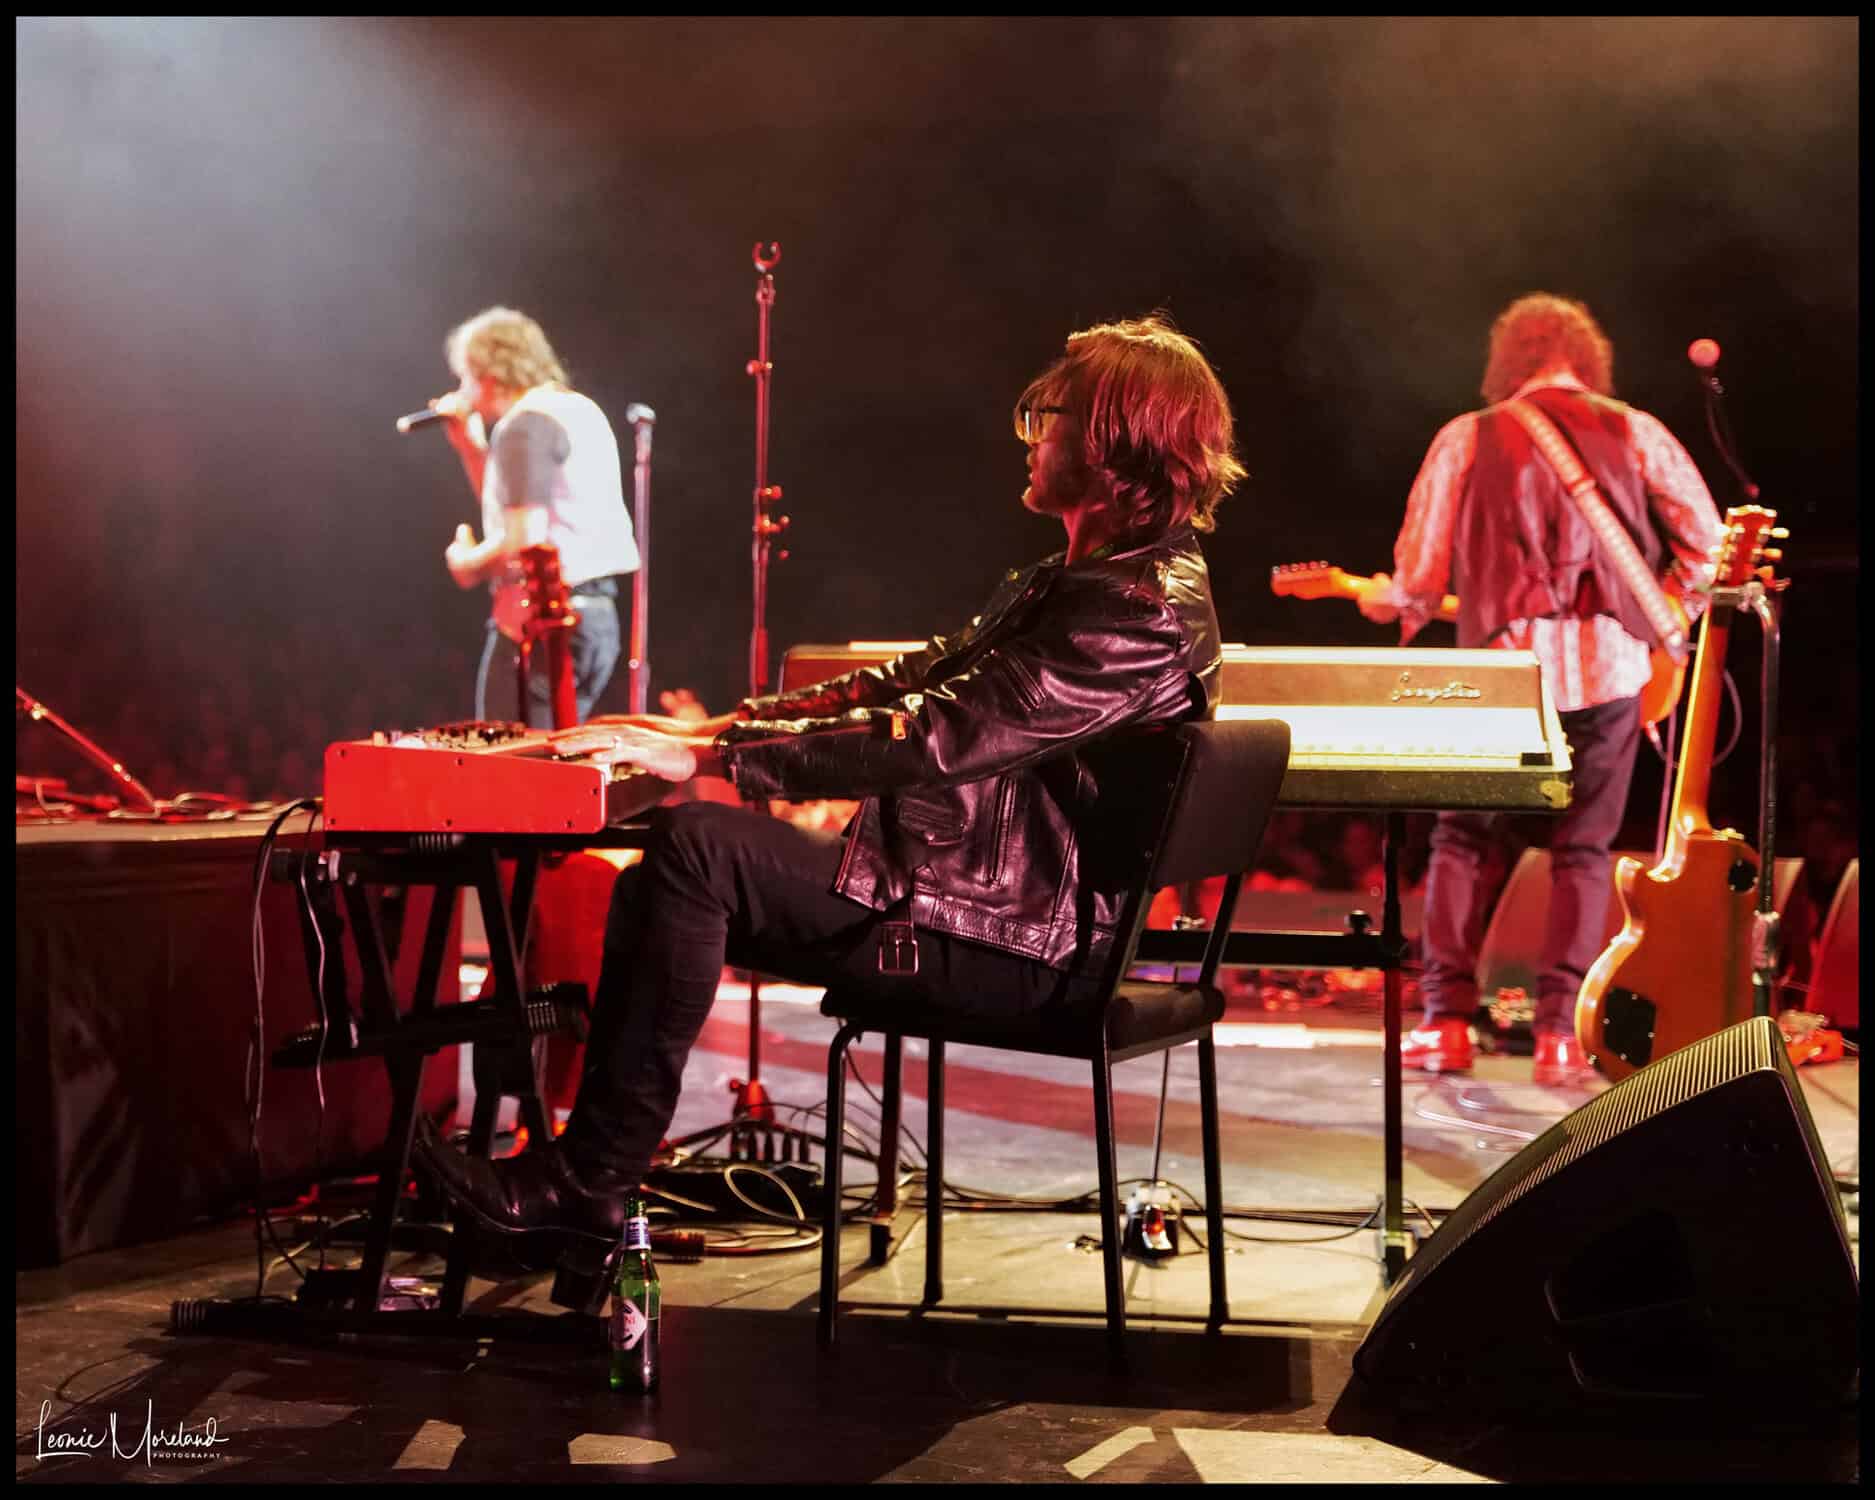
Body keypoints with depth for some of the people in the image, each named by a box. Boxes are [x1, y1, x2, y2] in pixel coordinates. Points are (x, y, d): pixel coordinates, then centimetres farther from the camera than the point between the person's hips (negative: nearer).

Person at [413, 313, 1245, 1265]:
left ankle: (584, 1186, -13)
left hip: (1012, 942, -11)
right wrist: (723, 723, 8)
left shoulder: (1145, 610, -19)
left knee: (697, 847, -20)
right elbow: (918, 679, 18)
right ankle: (580, 1168, 0)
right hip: (980, 896, 11)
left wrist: (710, 758, -24)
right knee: (655, 892, 4)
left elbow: (936, 739, -26)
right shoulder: (1076, 580, 15)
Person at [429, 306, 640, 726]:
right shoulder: (579, 410, 17)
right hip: (596, 616, 10)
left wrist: (468, 562, -4)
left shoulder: (526, 424, -13)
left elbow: (524, 537, -22)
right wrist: (469, 445, 18)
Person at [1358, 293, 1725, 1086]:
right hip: (1608, 665, 1)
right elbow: (1704, 541, 1)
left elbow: (1421, 571, 3)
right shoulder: (1635, 433, 8)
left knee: (1459, 838, 13)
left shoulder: (1466, 438, 6)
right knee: (1582, 850, 10)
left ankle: (1446, 1021, 7)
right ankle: (1558, 1035, 4)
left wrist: (1385, 603, 23)